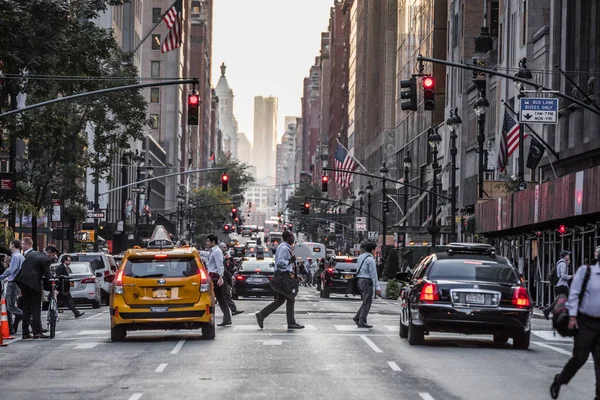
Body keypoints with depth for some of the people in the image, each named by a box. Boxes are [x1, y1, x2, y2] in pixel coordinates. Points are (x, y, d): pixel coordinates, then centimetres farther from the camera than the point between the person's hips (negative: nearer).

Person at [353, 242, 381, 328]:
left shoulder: (360, 257, 14)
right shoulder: (370, 259, -13)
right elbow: (373, 274, -16)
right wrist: (377, 287, -16)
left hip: (359, 280, 9)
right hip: (367, 281, -9)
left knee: (366, 301, 17)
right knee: (367, 302, -4)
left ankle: (357, 317, 10)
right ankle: (362, 322, -5)